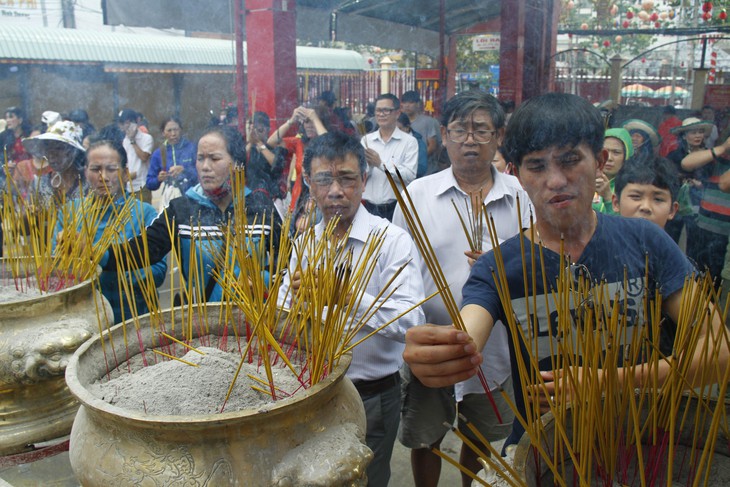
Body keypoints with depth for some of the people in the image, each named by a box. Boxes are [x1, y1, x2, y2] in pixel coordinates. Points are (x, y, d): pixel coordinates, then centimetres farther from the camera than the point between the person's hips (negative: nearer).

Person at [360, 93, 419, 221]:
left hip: (395, 208, -2)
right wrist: (368, 165, -15)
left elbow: (410, 175, -12)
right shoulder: (366, 140, 9)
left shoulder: (409, 141, -1)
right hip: (368, 206, 3)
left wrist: (381, 164, -16)